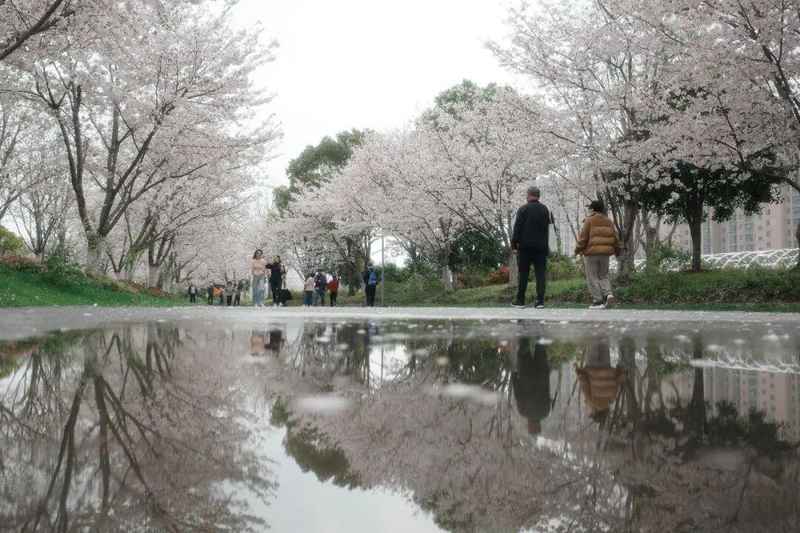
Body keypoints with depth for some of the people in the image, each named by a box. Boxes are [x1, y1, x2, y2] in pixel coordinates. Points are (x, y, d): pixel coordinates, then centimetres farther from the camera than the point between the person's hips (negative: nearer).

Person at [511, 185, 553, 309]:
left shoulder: (523, 209, -5)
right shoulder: (545, 209, 8)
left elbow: (517, 228, -8)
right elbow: (549, 224, 11)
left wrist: (514, 244, -5)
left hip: (525, 246, -2)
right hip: (541, 247, 3)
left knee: (523, 274, 4)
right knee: (541, 273, 2)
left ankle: (520, 300, 8)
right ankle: (540, 300, -4)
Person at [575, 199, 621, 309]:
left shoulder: (589, 220, -6)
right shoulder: (609, 221, 11)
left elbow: (583, 237, -9)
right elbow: (615, 238, 14)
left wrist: (578, 250, 2)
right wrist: (617, 250, 26)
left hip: (591, 252, -5)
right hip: (605, 252, 5)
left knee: (592, 278, 1)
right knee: (603, 275, 16)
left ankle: (598, 301, -3)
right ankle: (608, 293, -7)